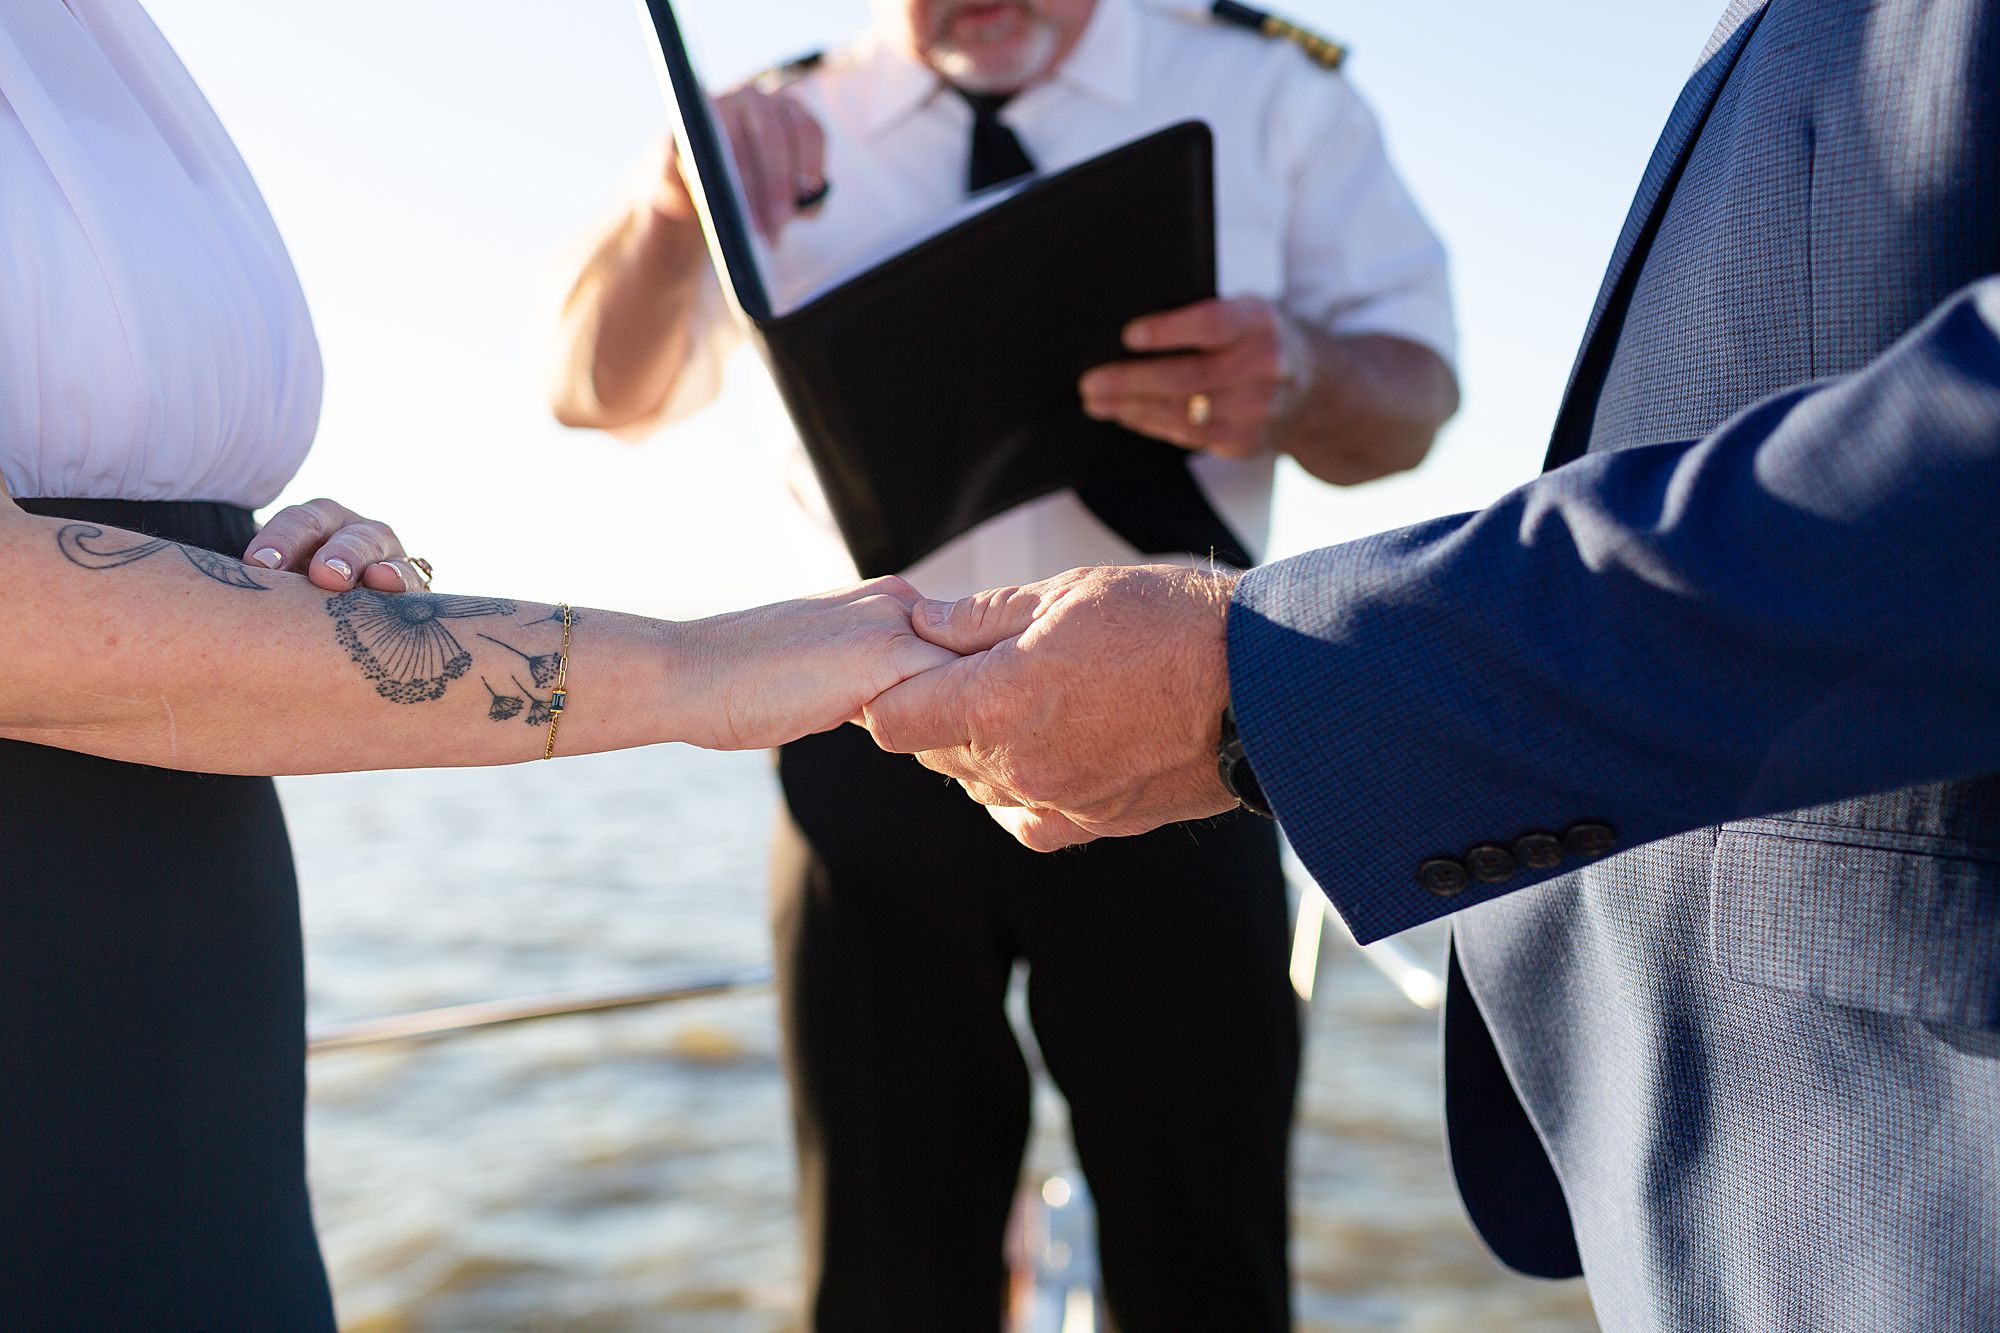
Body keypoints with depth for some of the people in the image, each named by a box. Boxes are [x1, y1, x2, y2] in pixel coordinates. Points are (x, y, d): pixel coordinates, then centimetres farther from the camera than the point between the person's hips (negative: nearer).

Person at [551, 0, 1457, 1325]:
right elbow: (596, 388, 2)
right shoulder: (791, 138, 9)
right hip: (869, 754, 1)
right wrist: (672, 210, -19)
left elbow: (1418, 392, 2)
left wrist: (1299, 381, -22)